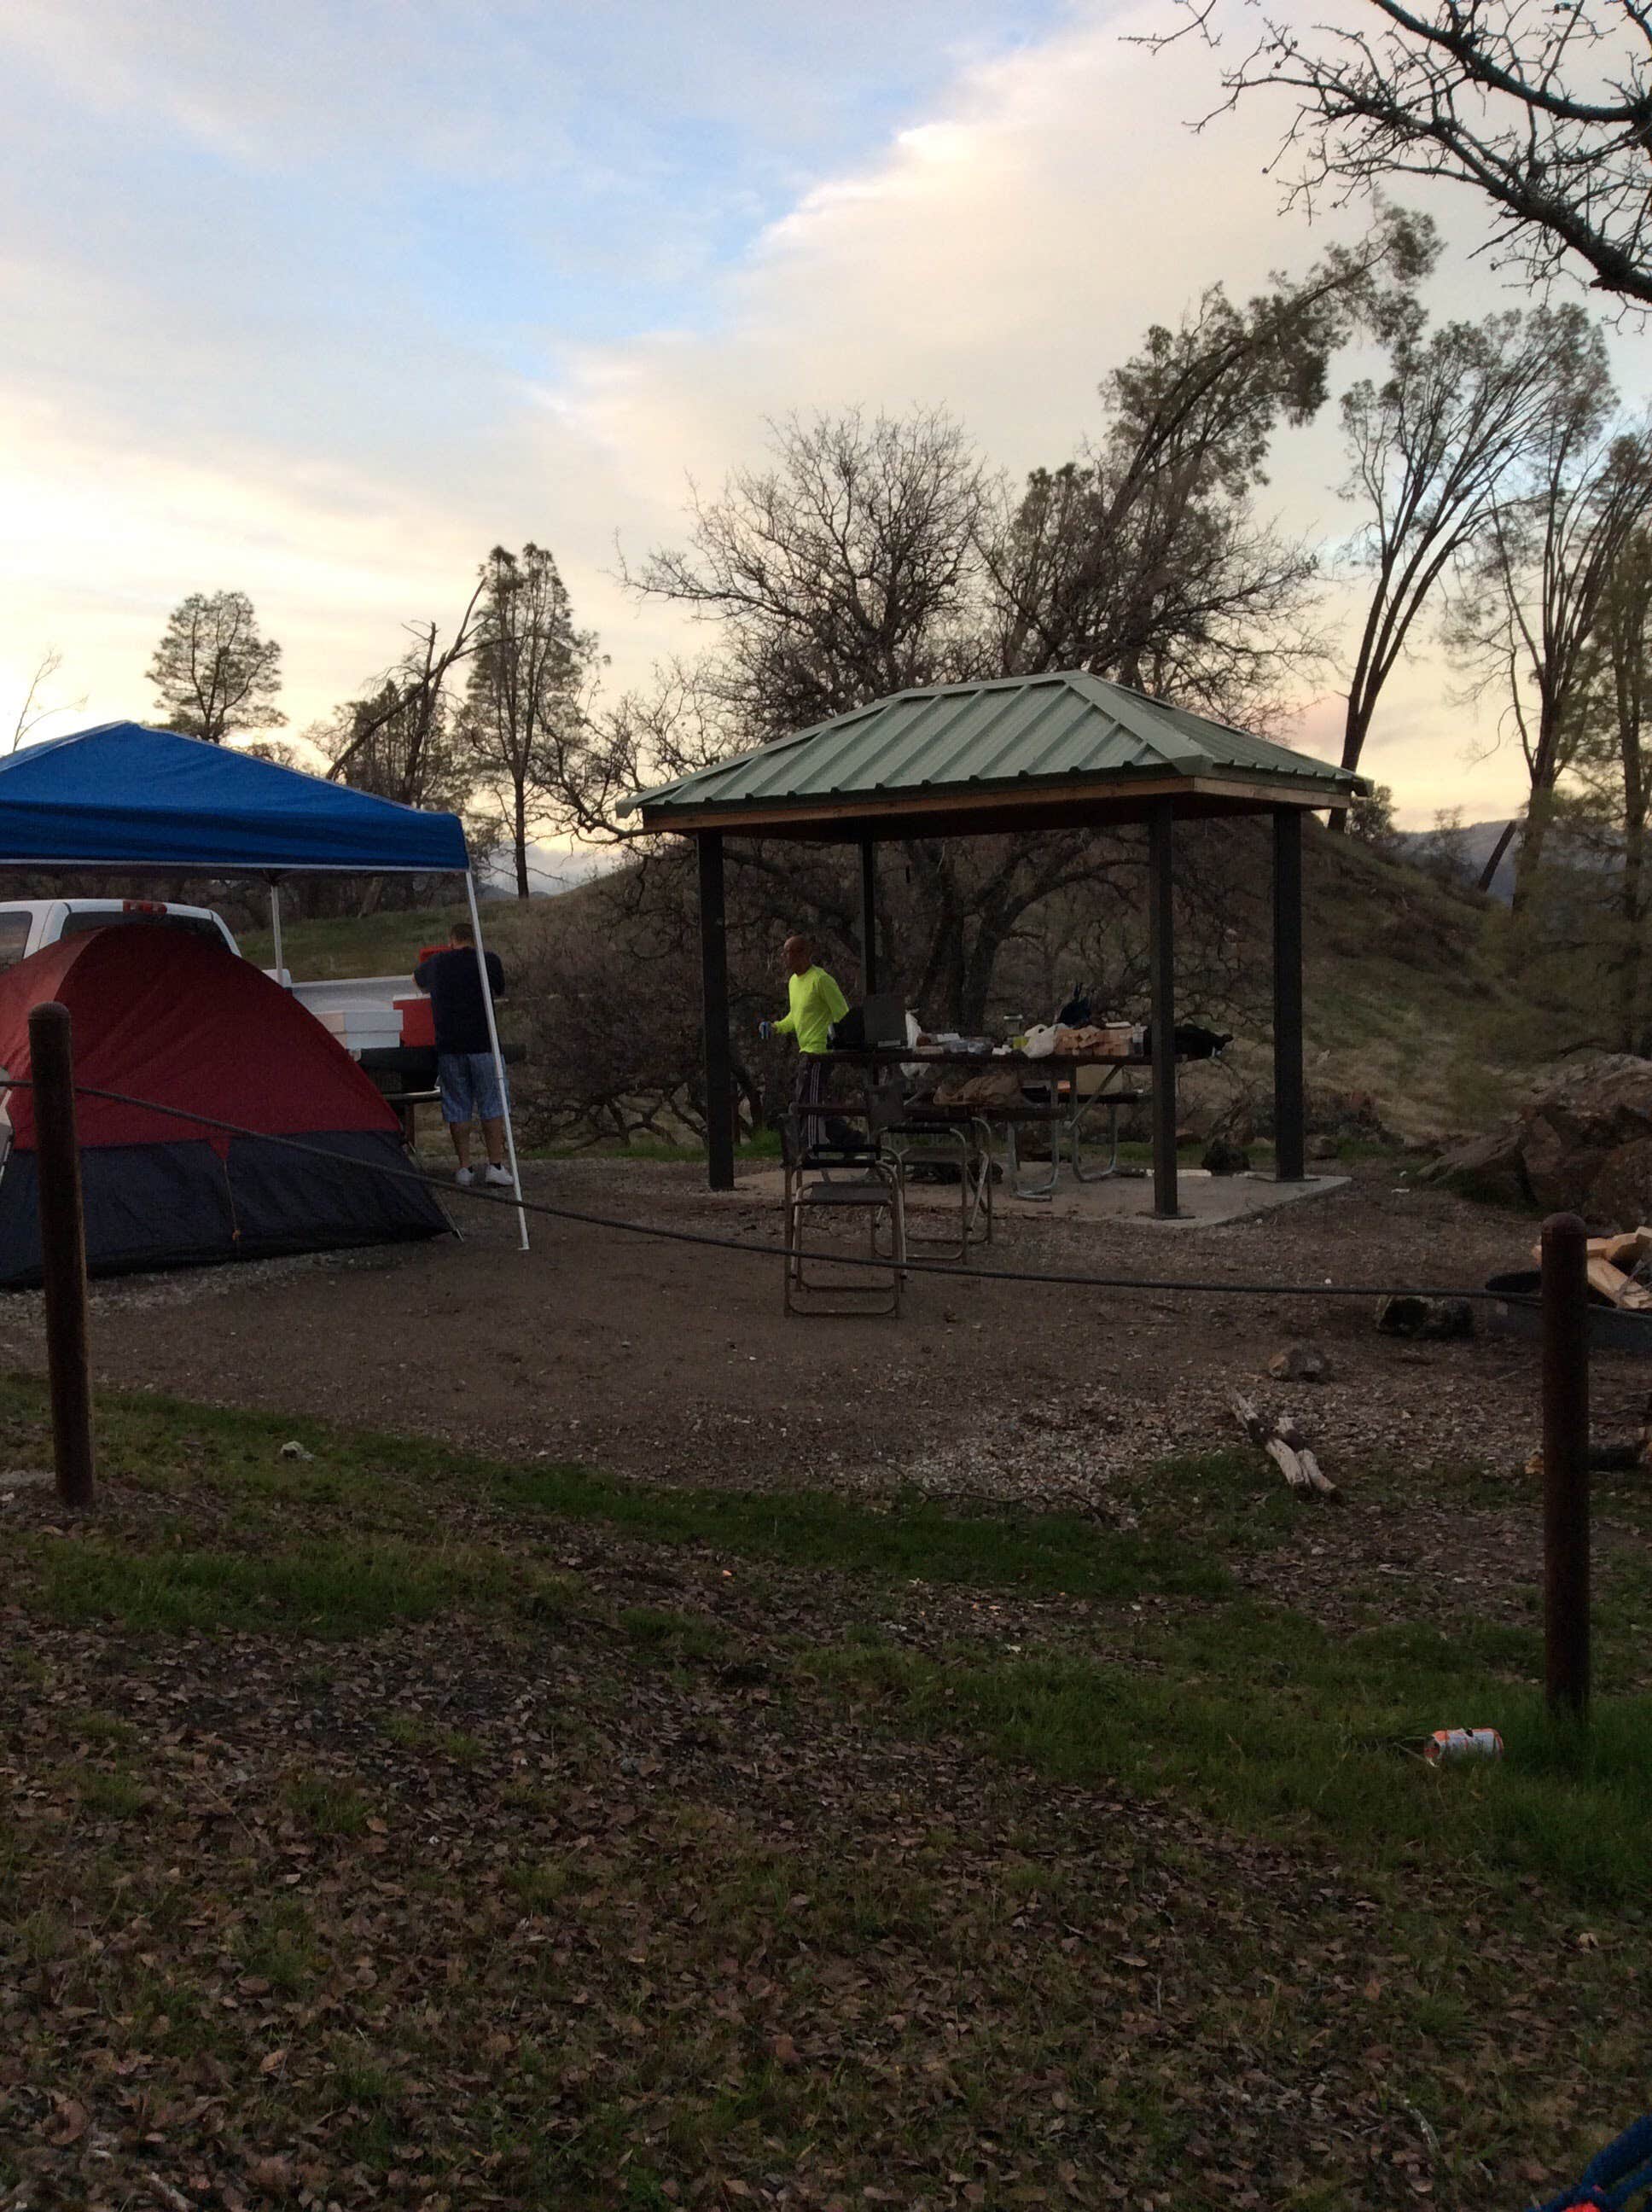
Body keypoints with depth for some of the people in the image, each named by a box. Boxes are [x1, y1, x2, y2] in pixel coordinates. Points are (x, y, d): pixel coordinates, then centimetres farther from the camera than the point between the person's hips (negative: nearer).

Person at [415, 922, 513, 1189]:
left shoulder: (435, 964, 9)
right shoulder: (489, 961, 0)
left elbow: (418, 980, 31)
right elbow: (499, 990, 17)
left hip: (448, 1046, 2)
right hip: (483, 1045, -2)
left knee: (457, 1108, 7)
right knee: (492, 1106, 5)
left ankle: (464, 1169, 7)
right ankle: (496, 1165, 2)